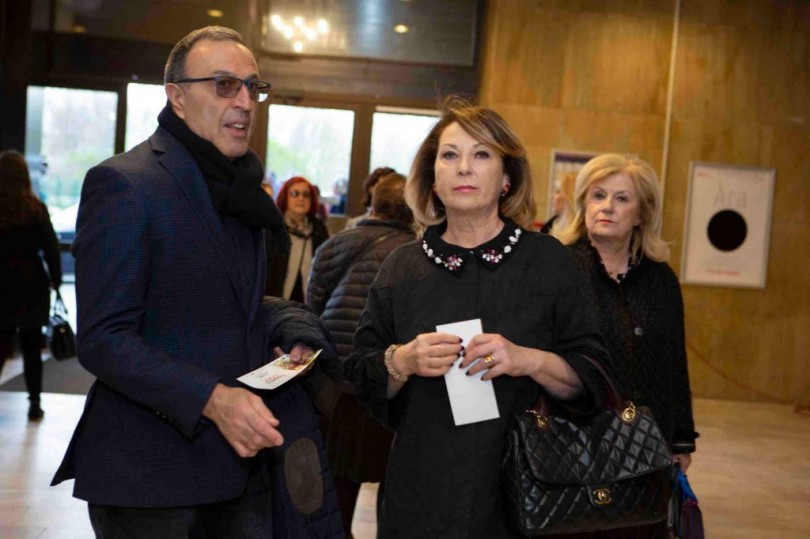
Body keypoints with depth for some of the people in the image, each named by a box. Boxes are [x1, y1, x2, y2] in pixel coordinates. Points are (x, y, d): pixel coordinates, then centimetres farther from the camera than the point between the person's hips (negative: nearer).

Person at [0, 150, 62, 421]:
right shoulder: (35, 208, -7)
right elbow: (51, 246, -5)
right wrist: (55, 278, 6)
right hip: (31, 283, 0)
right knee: (31, 345, 12)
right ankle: (35, 403, 16)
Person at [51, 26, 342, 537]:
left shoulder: (240, 191, 13)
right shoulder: (123, 184, -12)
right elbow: (103, 339, -17)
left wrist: (288, 336, 2)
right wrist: (212, 398, -26)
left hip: (242, 455, 7)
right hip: (150, 472, -7)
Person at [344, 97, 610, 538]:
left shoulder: (547, 259, -1)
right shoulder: (402, 267, 5)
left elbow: (591, 377, -4)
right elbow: (361, 380, 5)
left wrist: (530, 360, -21)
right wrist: (400, 363, -14)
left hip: (524, 488, -1)